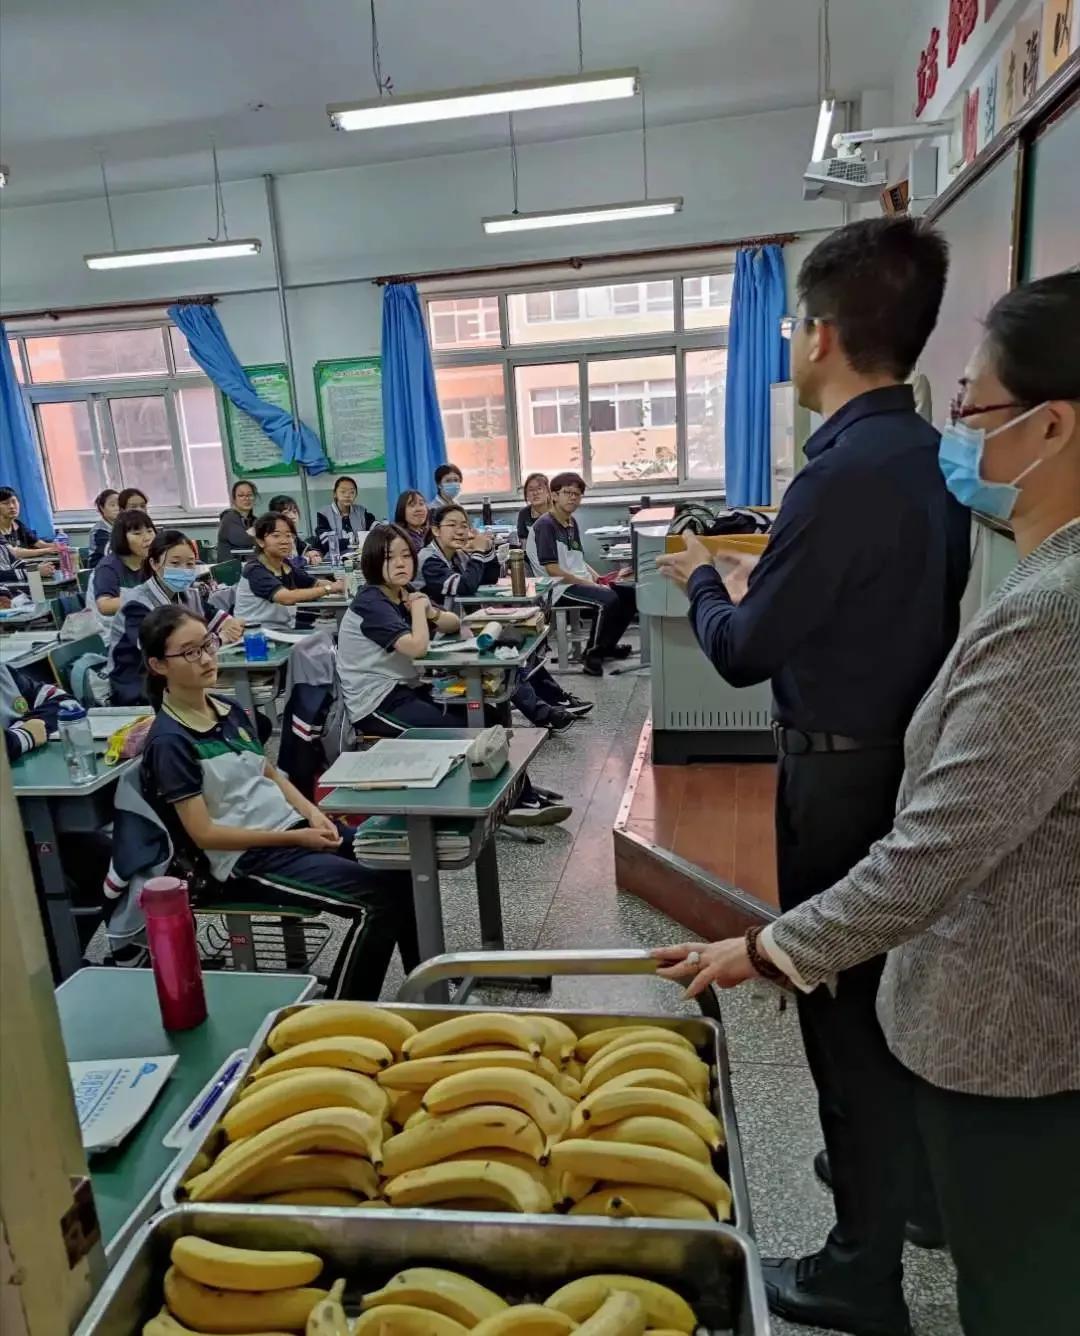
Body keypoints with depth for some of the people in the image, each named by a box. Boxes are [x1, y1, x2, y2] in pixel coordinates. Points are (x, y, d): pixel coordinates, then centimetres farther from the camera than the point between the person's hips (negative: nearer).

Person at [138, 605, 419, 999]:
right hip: (250, 857, -7)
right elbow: (204, 834, -15)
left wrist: (311, 813, -1)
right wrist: (296, 838, -16)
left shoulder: (229, 708, 10)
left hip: (294, 826, 7)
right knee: (382, 896, -20)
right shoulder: (169, 741, -13)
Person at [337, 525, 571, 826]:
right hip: (376, 703, -9)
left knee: (488, 717, -1)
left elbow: (454, 624, 12)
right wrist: (418, 608, -12)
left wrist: (431, 612, -9)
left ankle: (518, 792, 6)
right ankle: (516, 802, -2)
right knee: (463, 732, -15)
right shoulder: (370, 603, -18)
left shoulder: (403, 593, 8)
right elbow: (417, 647, -29)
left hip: (403, 690, 9)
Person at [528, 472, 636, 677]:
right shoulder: (545, 525, -12)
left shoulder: (572, 523, 15)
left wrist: (595, 577, 3)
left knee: (630, 595, 2)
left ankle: (607, 645, 20)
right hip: (560, 587, -9)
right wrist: (587, 583, -16)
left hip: (581, 582, 9)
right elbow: (552, 569, -18)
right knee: (608, 600, -30)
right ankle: (592, 655, -13)